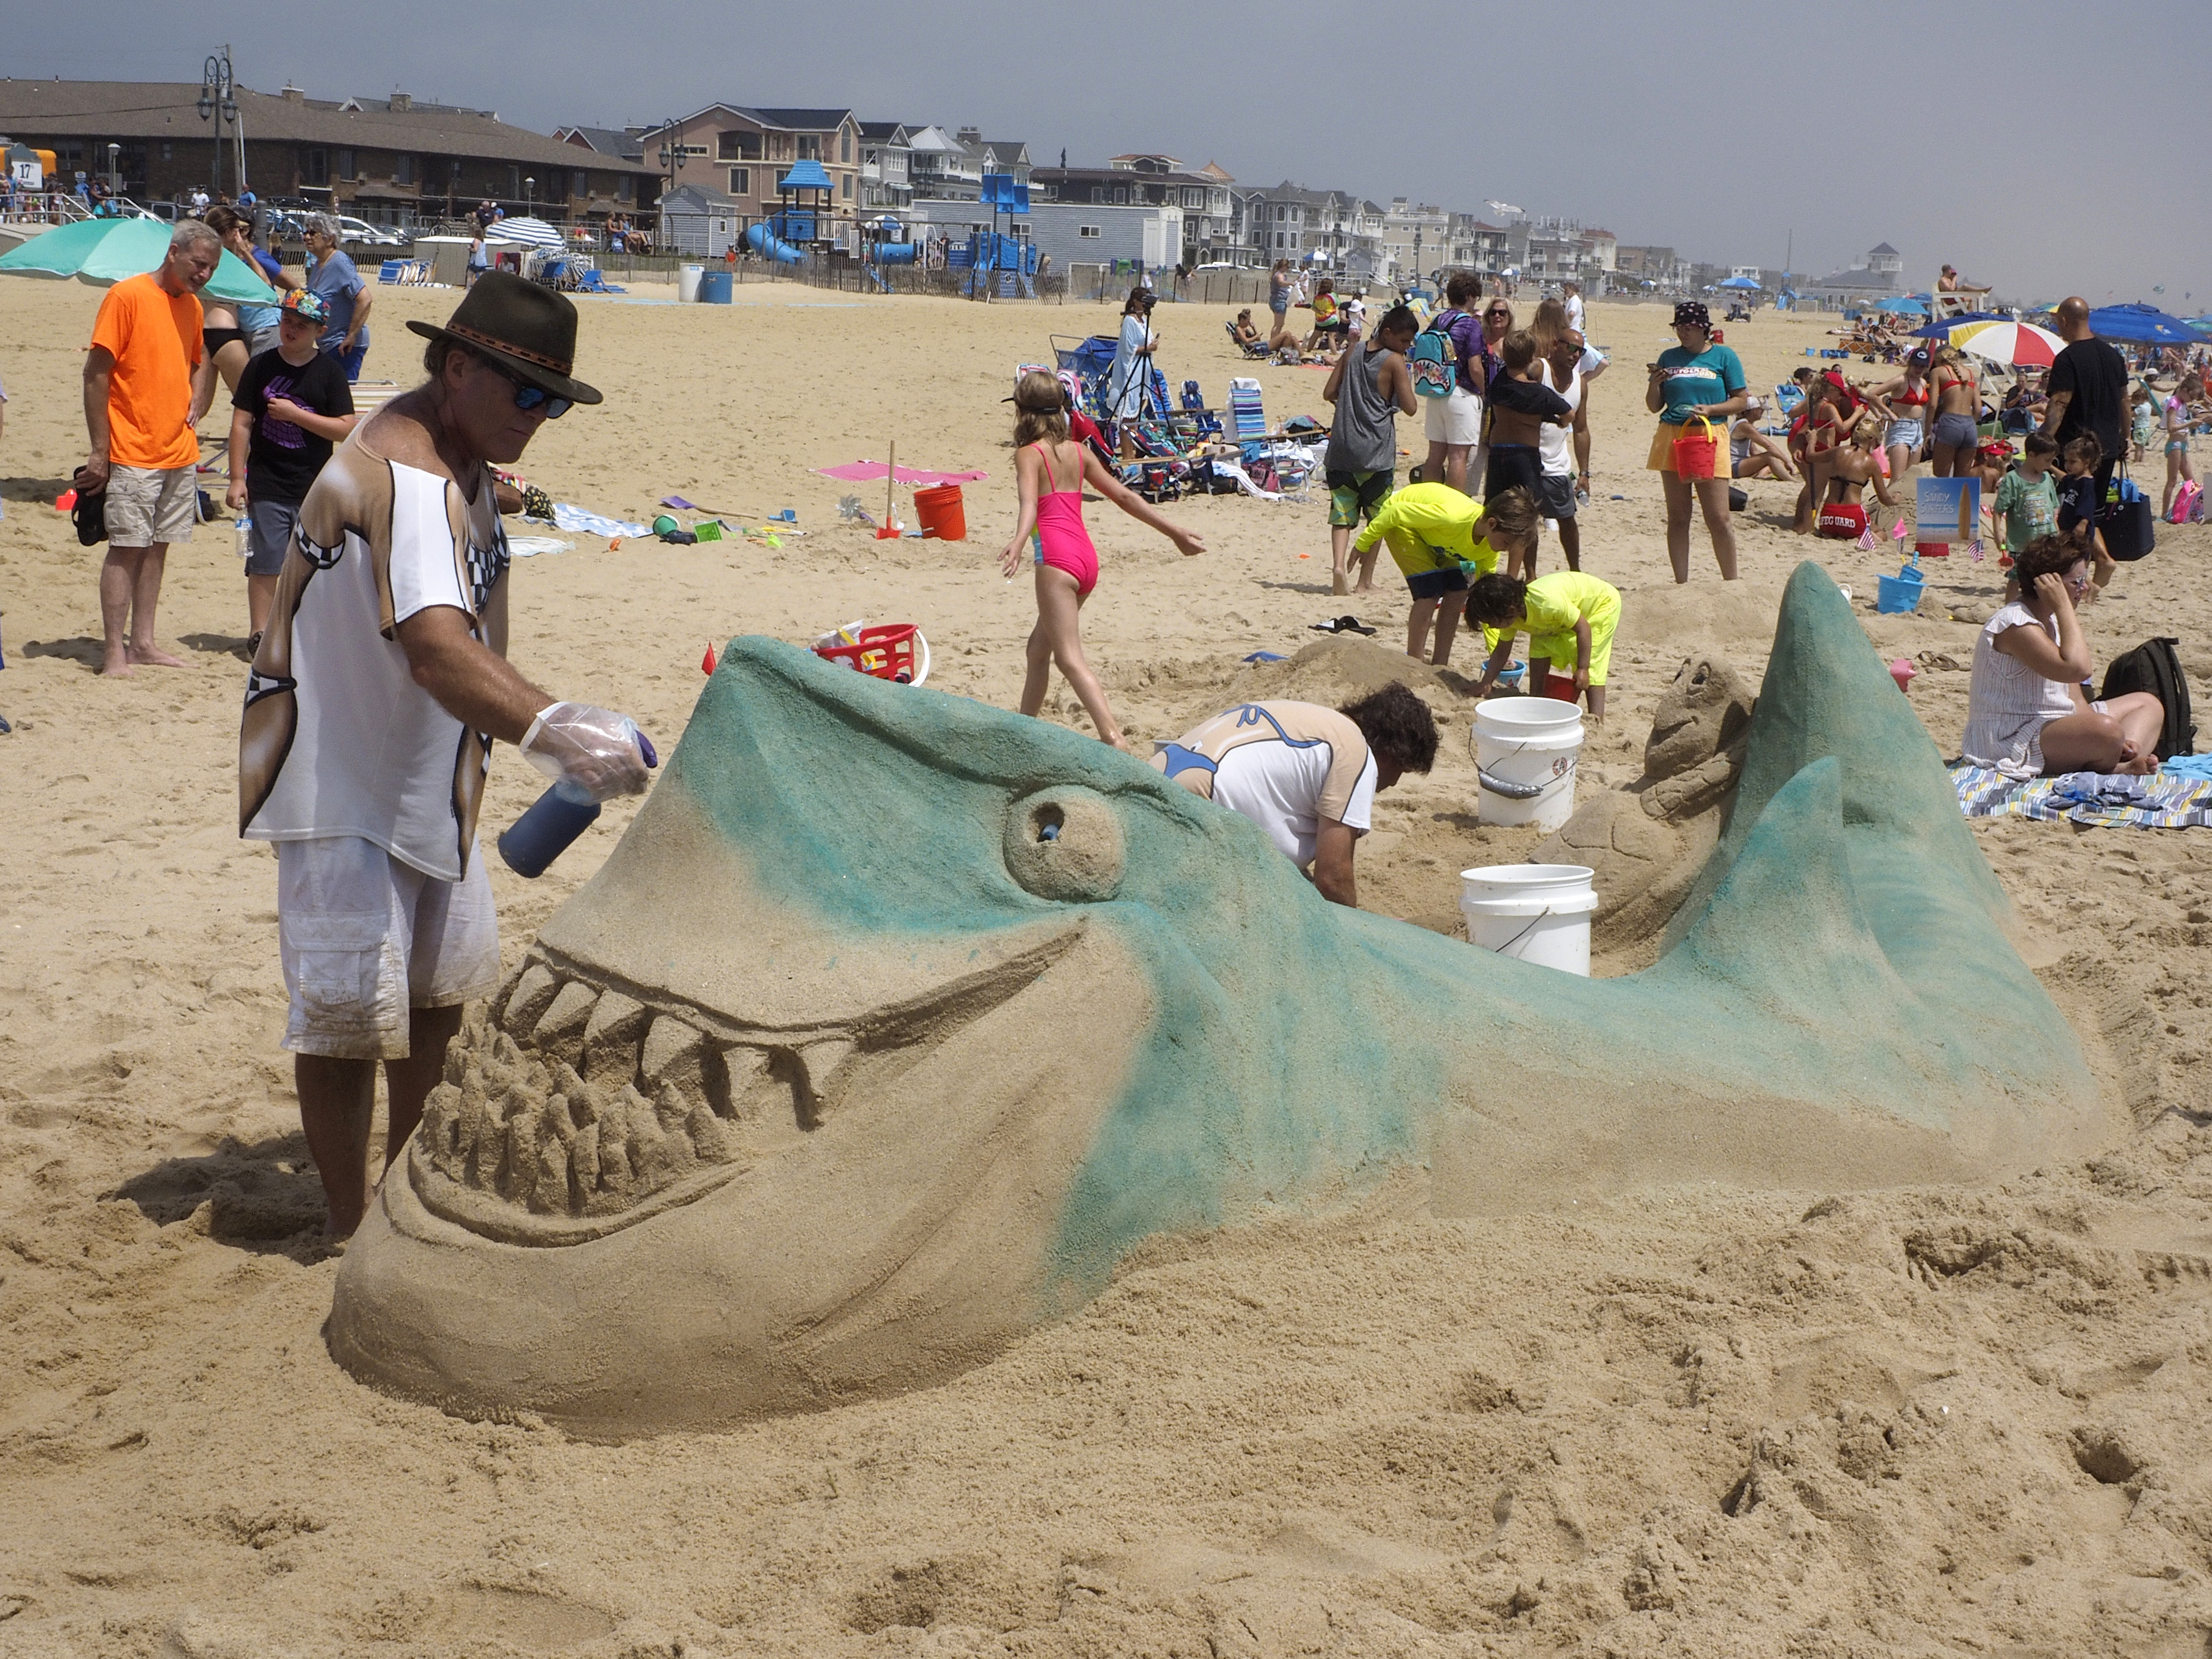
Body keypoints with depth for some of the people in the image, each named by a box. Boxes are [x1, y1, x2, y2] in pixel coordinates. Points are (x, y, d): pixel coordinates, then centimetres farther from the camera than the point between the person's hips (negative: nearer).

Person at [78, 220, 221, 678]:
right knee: (127, 548, -5)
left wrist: (195, 408, 10)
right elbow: (96, 374, -11)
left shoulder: (192, 306, 11)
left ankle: (143, 643, 14)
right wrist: (99, 450, -13)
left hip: (180, 452, 7)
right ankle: (114, 651, -1)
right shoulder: (127, 296, -10)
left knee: (158, 547, 9)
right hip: (133, 454, -7)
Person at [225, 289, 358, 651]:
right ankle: (259, 634, 11)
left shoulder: (330, 373, 0)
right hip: (266, 487, 0)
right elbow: (241, 424, 3)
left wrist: (295, 414, -13)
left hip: (314, 488, 0)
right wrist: (237, 478, -1)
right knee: (264, 564, 2)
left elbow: (345, 429, -6)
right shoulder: (261, 367, 3)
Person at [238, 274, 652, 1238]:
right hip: (341, 779, -10)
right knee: (349, 1010, -6)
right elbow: (437, 651, -46)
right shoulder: (399, 479, -30)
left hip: (427, 774, 10)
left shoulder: (464, 456, 3)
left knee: (444, 981, 19)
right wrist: (549, 730, -59)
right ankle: (352, 1233, 7)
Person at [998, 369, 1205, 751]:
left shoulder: (1028, 454, -4)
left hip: (1056, 560, -8)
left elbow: (1030, 505, -23)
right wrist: (1174, 531, 21)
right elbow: (1124, 495, 15)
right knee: (1039, 647, 23)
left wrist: (1018, 543, -40)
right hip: (1087, 558, 8)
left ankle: (1113, 737, -29)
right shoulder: (1078, 452, 14)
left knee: (1069, 659, -13)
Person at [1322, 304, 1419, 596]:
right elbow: (1409, 407, -9)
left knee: (1342, 514, 2)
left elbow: (1329, 394, 9)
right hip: (1376, 453, -4)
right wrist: (1407, 379, 6)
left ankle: (1339, 565, -22)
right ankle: (1365, 581, 11)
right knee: (1377, 517, 9)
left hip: (1342, 449, 4)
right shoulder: (1395, 361, -7)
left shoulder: (1353, 352, 8)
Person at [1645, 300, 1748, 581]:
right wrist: (1655, 383, -5)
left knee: (1719, 519, -6)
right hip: (1672, 437, 3)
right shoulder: (1669, 358, 12)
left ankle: (1732, 582, 5)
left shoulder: (1724, 356, 4)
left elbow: (1740, 400, 2)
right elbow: (1654, 407, 15)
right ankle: (1681, 583, 11)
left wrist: (1711, 410, -13)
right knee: (1677, 518, 5)